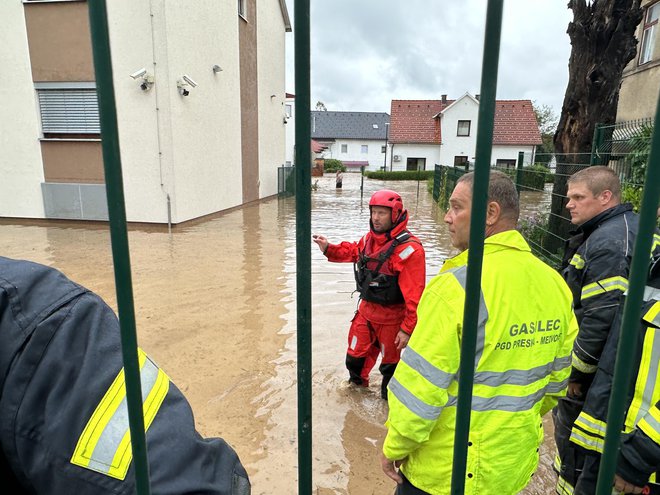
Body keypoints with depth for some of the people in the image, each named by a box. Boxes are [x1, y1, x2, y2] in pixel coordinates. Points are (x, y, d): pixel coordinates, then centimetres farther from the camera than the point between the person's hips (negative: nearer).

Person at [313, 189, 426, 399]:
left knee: (390, 359, 17)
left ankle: (389, 395, 44)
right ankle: (357, 380, 54)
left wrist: (407, 329, -21)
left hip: (391, 317, -6)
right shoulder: (370, 238, -2)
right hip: (366, 310, 6)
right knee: (356, 352, 24)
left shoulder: (409, 249, -25)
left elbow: (414, 295, -24)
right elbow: (352, 251, 19)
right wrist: (328, 248, 3)